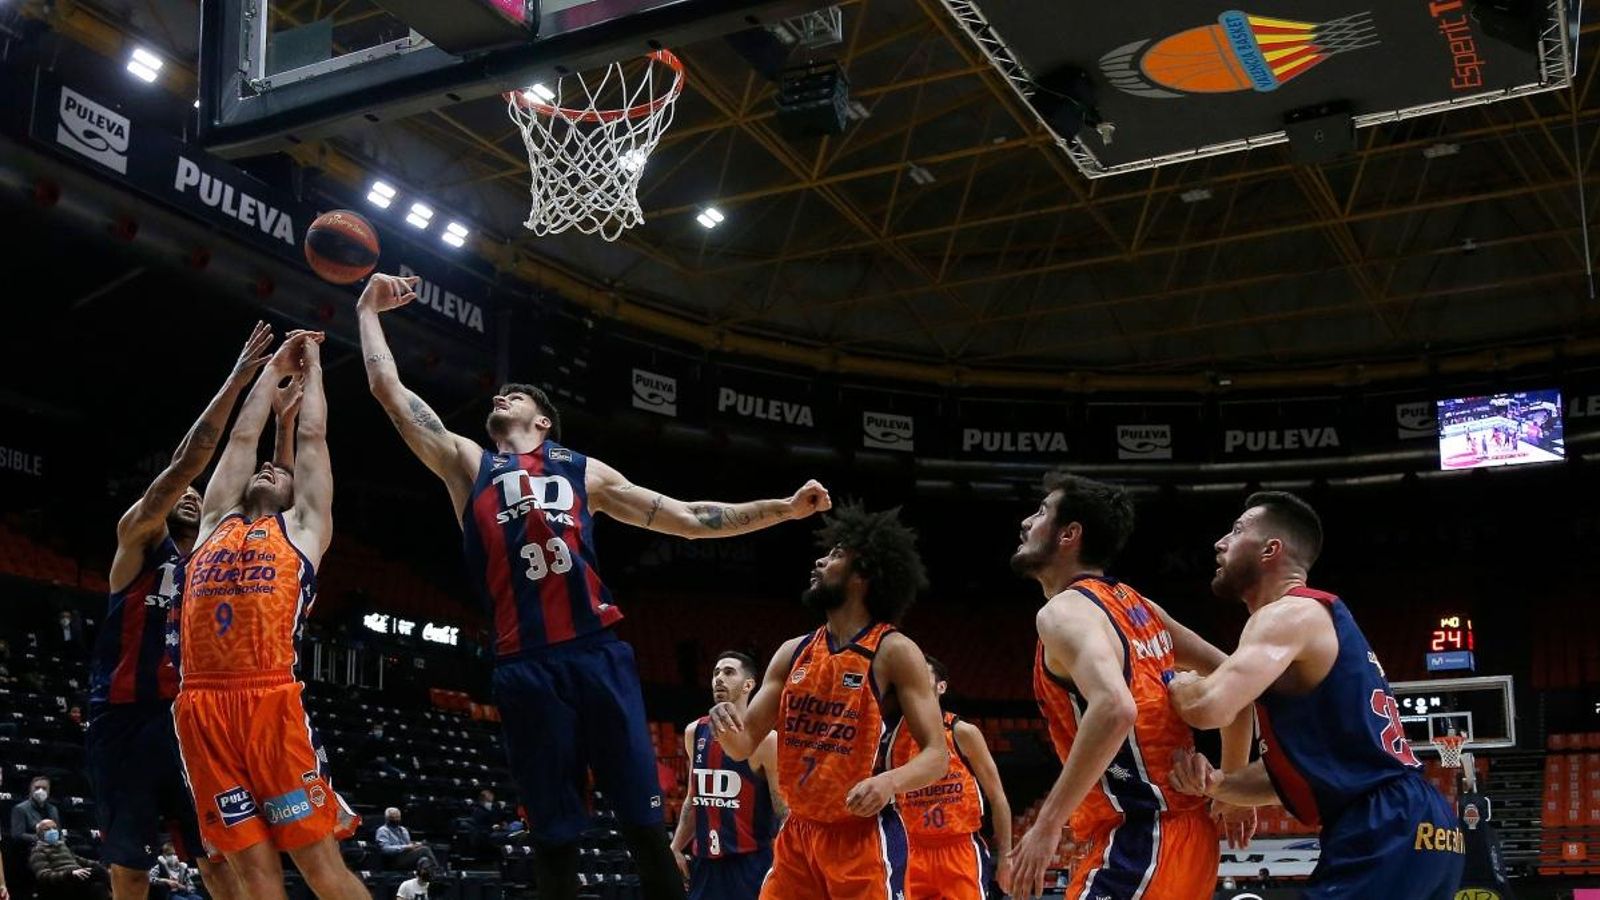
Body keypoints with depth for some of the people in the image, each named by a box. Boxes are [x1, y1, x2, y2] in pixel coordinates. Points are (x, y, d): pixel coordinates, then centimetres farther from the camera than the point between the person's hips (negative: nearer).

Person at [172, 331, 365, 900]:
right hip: (202, 707, 4)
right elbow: (242, 437, 28)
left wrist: (311, 368, 32)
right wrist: (274, 369, 36)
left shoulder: (303, 526, 16)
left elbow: (312, 437, 19)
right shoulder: (217, 523, 25)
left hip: (271, 701, -3)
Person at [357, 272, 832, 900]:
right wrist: (368, 309, 21)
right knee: (555, 832, 3)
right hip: (526, 665, 0)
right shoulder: (467, 464, 19)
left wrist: (784, 509, 14)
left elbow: (689, 519, 20)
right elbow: (388, 388, 16)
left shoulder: (584, 471, 21)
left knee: (644, 822, -3)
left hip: (598, 652, 0)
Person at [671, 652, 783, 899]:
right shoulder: (694, 733, 10)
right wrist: (675, 849, 14)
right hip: (704, 861, 7)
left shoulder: (764, 738, -10)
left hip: (750, 862, -6)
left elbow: (785, 810, -12)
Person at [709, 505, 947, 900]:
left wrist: (889, 781, -33)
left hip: (862, 835, -6)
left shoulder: (895, 652, -9)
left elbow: (936, 756, -12)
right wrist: (727, 727, -14)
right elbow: (744, 745, 10)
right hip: (798, 832, 6)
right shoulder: (793, 652, 8)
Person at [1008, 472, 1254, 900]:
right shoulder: (1136, 606, 16)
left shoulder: (1064, 611, -12)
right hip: (1183, 830, 10)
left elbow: (1115, 708, -31)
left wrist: (1048, 824, -27)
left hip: (1141, 839, -10)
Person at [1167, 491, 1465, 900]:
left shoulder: (1290, 614, -7)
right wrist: (1215, 781, 2)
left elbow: (1209, 707, -25)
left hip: (1386, 835, -10)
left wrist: (1178, 684, -1)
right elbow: (1288, 773, 22)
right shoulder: (1320, 617, 23)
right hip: (1410, 827, 10)